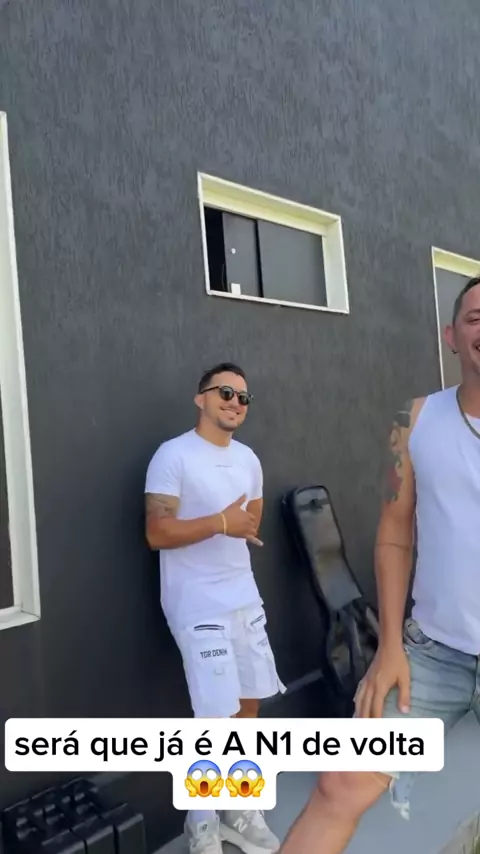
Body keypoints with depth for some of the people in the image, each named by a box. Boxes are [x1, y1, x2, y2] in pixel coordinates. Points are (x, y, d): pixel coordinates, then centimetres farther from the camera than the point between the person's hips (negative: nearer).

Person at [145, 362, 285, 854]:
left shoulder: (248, 459, 10)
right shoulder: (174, 456, -12)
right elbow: (157, 533, -18)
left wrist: (241, 530, 6)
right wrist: (221, 524, -20)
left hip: (245, 598, 7)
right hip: (198, 606, -7)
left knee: (250, 704, 14)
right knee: (217, 716, -4)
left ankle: (239, 811, 33)